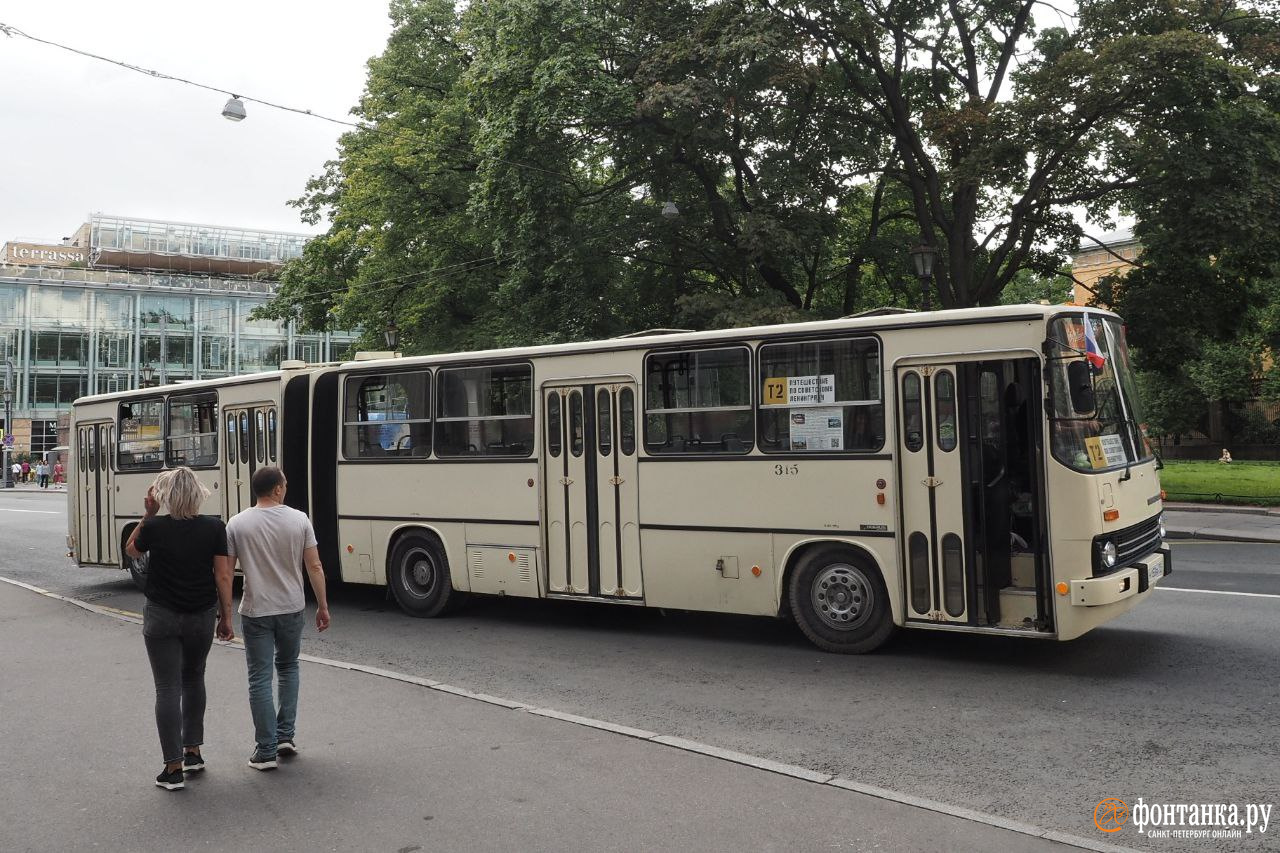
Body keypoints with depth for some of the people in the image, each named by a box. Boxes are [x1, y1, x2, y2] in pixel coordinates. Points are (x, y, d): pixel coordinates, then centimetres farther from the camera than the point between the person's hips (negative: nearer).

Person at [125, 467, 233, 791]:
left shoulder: (155, 527, -11)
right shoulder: (214, 527, -8)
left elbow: (130, 550, 11)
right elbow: (222, 574, -6)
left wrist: (147, 515, 5)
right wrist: (226, 616, 2)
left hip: (161, 616, -2)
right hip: (201, 616, 2)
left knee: (168, 688, 2)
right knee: (193, 679, 22)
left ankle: (173, 769, 2)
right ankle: (193, 752, 27)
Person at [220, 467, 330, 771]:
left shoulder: (237, 524, -6)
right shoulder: (299, 520, -5)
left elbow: (224, 574, -7)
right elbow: (315, 567, -5)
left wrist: (226, 613, 2)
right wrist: (323, 606, 4)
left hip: (255, 612, -1)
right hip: (292, 609, 1)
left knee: (260, 679, 6)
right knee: (288, 667, 22)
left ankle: (266, 749, 8)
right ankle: (285, 735, 20)